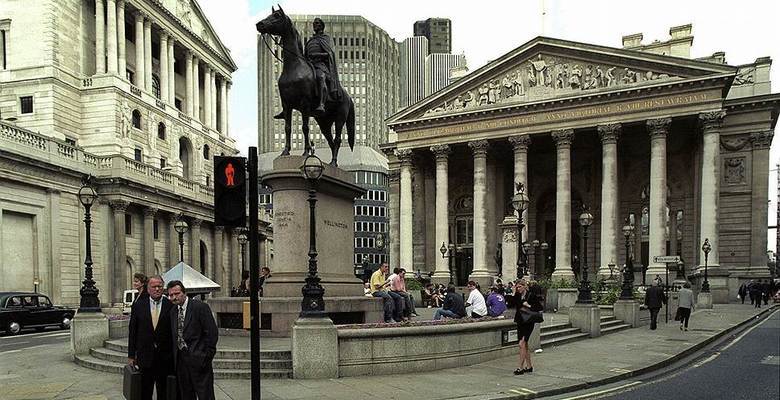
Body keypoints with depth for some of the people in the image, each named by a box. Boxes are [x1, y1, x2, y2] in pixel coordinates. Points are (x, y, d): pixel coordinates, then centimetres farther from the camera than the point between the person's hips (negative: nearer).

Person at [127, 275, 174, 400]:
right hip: (145, 356, 1)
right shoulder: (138, 305, 2)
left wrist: (175, 356, -1)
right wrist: (131, 355, 3)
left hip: (165, 358, -1)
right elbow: (132, 331, 5)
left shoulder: (171, 306, -3)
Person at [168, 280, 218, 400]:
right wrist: (175, 357, 8)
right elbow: (174, 336, 16)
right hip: (180, 359, 7)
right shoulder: (173, 311, 11)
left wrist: (206, 357, -14)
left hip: (198, 359, -7)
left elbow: (212, 333, -12)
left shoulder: (200, 307, -10)